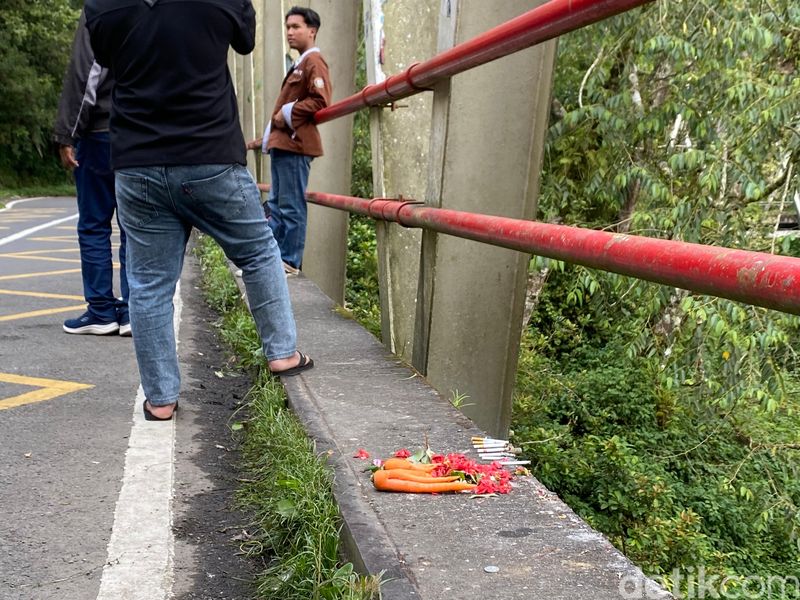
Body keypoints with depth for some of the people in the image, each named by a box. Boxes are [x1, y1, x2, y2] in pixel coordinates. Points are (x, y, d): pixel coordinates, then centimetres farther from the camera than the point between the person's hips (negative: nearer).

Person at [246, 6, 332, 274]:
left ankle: (290, 261, -1)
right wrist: (266, 138, 25)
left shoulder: (314, 61, -6)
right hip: (282, 143, 11)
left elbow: (320, 101, -20)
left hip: (295, 144, -11)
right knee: (276, 204, 12)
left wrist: (287, 113, -13)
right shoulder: (299, 64, 24)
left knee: (291, 206, -7)